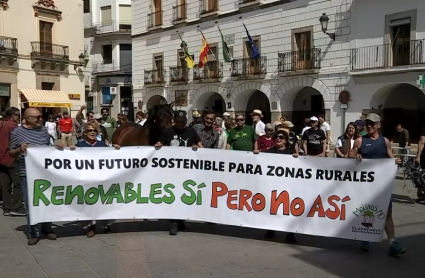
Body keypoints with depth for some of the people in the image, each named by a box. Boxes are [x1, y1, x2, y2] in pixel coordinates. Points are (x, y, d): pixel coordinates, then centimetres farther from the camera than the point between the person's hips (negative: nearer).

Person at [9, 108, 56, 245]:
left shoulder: (44, 130, 7)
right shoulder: (17, 132, -3)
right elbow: (11, 153, 2)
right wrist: (20, 149, -18)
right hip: (27, 173, -3)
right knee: (30, 204, 1)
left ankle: (47, 229, 26)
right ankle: (33, 233, 12)